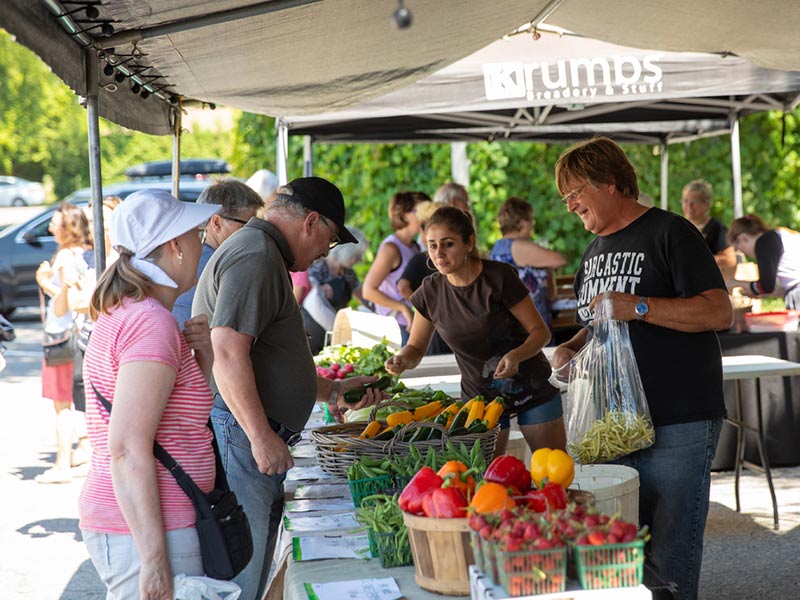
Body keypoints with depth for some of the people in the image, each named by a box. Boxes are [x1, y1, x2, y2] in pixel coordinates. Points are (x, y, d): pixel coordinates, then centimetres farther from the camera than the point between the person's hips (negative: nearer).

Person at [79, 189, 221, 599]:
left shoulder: (121, 315, 13)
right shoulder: (152, 323, -17)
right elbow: (127, 450, -23)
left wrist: (202, 359, 6)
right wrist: (155, 561, -22)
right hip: (144, 535, -10)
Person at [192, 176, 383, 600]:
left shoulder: (264, 255, 23)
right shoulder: (256, 256, -12)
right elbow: (228, 351, -23)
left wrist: (333, 391, 30)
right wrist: (261, 437, -22)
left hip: (249, 435, 11)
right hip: (238, 433, -11)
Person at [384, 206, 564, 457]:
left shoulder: (499, 277, -16)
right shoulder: (431, 292, -6)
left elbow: (540, 330, -12)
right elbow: (416, 347, 4)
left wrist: (516, 355, -31)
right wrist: (402, 360, -19)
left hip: (532, 390, -2)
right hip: (479, 396, 2)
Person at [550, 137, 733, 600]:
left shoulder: (669, 233, -7)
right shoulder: (596, 250, 18)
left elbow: (720, 313, -15)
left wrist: (638, 307, -22)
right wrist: (574, 348, 7)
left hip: (678, 427, -8)